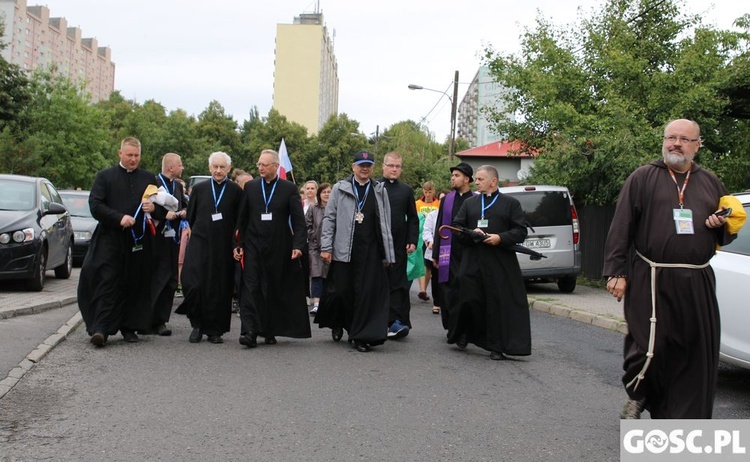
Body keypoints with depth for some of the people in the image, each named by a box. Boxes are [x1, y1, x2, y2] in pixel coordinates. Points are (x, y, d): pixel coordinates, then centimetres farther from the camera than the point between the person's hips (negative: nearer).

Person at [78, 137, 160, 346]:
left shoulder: (148, 178, 14)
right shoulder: (105, 176, 6)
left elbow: (163, 207, 14)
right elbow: (95, 205, -3)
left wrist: (153, 208, -9)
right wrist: (119, 218, -16)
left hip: (139, 241, 3)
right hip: (110, 240, -2)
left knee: (134, 286, 5)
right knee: (107, 284, -7)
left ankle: (129, 327, 15)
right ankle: (100, 329, -9)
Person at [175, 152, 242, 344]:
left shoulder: (236, 191, 3)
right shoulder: (199, 189, 8)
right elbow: (190, 216, 14)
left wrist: (235, 243, -2)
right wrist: (199, 232, 8)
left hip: (224, 247, -1)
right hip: (199, 244, 1)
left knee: (220, 289, 2)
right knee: (193, 284, -10)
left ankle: (214, 330, 14)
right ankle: (197, 324, 10)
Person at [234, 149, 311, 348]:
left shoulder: (289, 188, 0)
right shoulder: (250, 187, 7)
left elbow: (298, 220, -2)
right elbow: (242, 218, 9)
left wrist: (298, 245, -13)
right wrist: (238, 244, 3)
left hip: (279, 249, -1)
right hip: (254, 247, 1)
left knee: (274, 290, 6)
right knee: (251, 288, -7)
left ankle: (270, 331, 18)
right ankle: (249, 331, -10)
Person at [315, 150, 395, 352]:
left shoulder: (380, 191, 11)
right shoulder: (340, 189, 6)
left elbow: (386, 223, 11)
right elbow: (329, 218, 5)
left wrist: (387, 253, 6)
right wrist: (326, 248, -3)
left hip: (370, 251, 1)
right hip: (344, 250, -1)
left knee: (367, 293, -2)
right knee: (341, 290, 2)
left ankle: (361, 337, 7)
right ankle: (337, 323, 31)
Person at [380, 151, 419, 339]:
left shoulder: (406, 190, 10)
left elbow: (412, 218, 11)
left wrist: (413, 240, 0)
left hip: (398, 244, 1)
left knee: (397, 283, -3)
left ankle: (395, 321, -5)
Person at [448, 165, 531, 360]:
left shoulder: (511, 203, 6)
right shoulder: (469, 203, 15)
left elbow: (521, 231, 0)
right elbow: (456, 227, 11)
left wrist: (501, 238, -15)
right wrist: (471, 233, -10)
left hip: (501, 264, -2)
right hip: (472, 262, 2)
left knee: (500, 304, -3)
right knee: (468, 299, 1)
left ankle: (497, 346, 6)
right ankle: (465, 333, 28)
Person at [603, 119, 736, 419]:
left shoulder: (711, 184, 15)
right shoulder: (642, 178, 3)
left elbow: (728, 233, 24)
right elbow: (621, 228, -3)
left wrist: (722, 225, -1)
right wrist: (616, 272, -10)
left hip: (696, 284, 4)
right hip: (650, 281, -4)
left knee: (696, 355, 6)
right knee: (649, 347, -5)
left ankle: (687, 419, 20)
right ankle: (637, 397, 24)